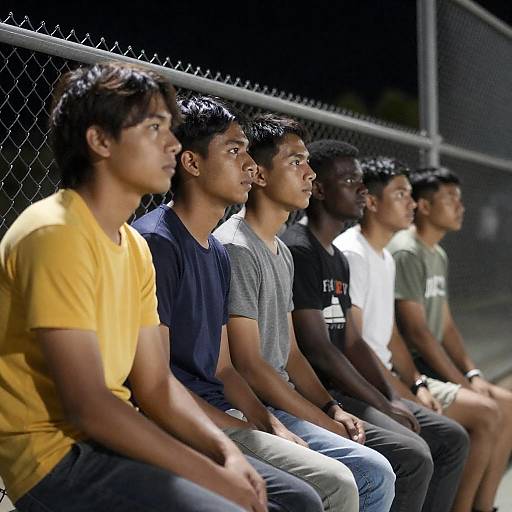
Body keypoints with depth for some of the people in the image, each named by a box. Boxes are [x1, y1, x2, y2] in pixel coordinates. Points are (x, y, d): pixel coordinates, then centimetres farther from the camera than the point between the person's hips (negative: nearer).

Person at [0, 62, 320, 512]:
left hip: (112, 437, 9)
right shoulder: (56, 234, -18)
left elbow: (155, 385, 9)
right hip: (57, 457, -8)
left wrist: (227, 453, -7)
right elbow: (88, 406, -22)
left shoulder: (135, 246, 10)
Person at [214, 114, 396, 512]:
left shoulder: (282, 253, 17)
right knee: (373, 473, -21)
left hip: (283, 400, 10)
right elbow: (248, 366, -18)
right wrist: (326, 423, -13)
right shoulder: (236, 248, -14)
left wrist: (333, 409, 3)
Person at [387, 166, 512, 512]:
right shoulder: (405, 253, -15)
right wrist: (463, 384, -15)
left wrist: (473, 374, 3)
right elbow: (417, 331, -18)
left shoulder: (438, 256, 17)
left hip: (426, 367, 10)